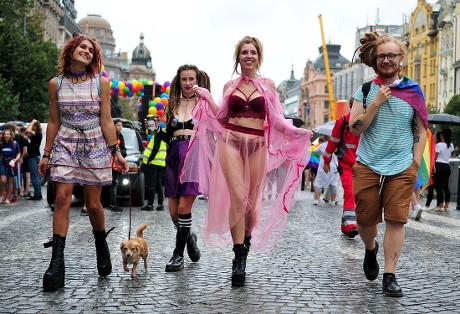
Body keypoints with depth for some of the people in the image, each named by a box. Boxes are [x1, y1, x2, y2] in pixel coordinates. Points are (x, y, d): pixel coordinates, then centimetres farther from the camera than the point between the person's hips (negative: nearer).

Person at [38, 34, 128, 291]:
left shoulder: (100, 83, 2)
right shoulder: (56, 84, 5)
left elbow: (106, 121, 1)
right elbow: (53, 122, 9)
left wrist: (116, 152, -3)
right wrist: (46, 154, 7)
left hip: (95, 146, 0)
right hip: (65, 145, 1)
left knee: (93, 204, 1)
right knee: (62, 198, -13)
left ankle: (101, 245, 29)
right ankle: (57, 262, -13)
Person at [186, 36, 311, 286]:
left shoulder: (267, 84, 9)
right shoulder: (229, 86, 12)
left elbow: (276, 120, 7)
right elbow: (222, 119, 13)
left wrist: (295, 131, -8)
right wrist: (207, 98, 4)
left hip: (257, 145, 1)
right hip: (231, 142, 0)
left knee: (252, 202, 3)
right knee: (237, 198, -12)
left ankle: (245, 245, 23)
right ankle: (239, 257, -7)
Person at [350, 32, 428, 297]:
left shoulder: (413, 91, 4)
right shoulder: (366, 91, 4)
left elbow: (421, 133, 6)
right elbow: (355, 128, -3)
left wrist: (415, 166, -3)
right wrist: (376, 103, -14)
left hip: (402, 168, -1)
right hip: (368, 166, 1)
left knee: (396, 220, -6)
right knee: (365, 219, 4)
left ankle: (390, 276, 0)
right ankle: (371, 249, 36)